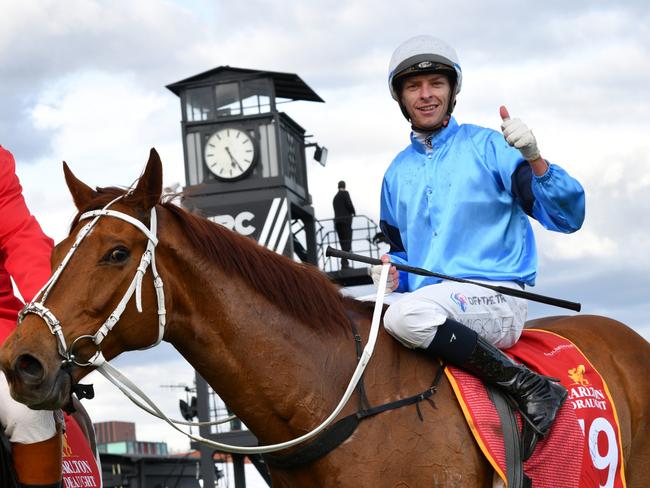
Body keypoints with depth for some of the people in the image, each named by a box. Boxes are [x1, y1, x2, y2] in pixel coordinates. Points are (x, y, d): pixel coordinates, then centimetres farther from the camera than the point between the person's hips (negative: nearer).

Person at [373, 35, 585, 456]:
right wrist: (393, 272, 4)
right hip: (430, 302, 7)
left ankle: (530, 387, -22)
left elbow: (567, 216, -7)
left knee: (407, 315, -34)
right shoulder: (397, 173, 17)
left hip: (497, 300, -6)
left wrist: (534, 160, -24)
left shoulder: (488, 146, 0)